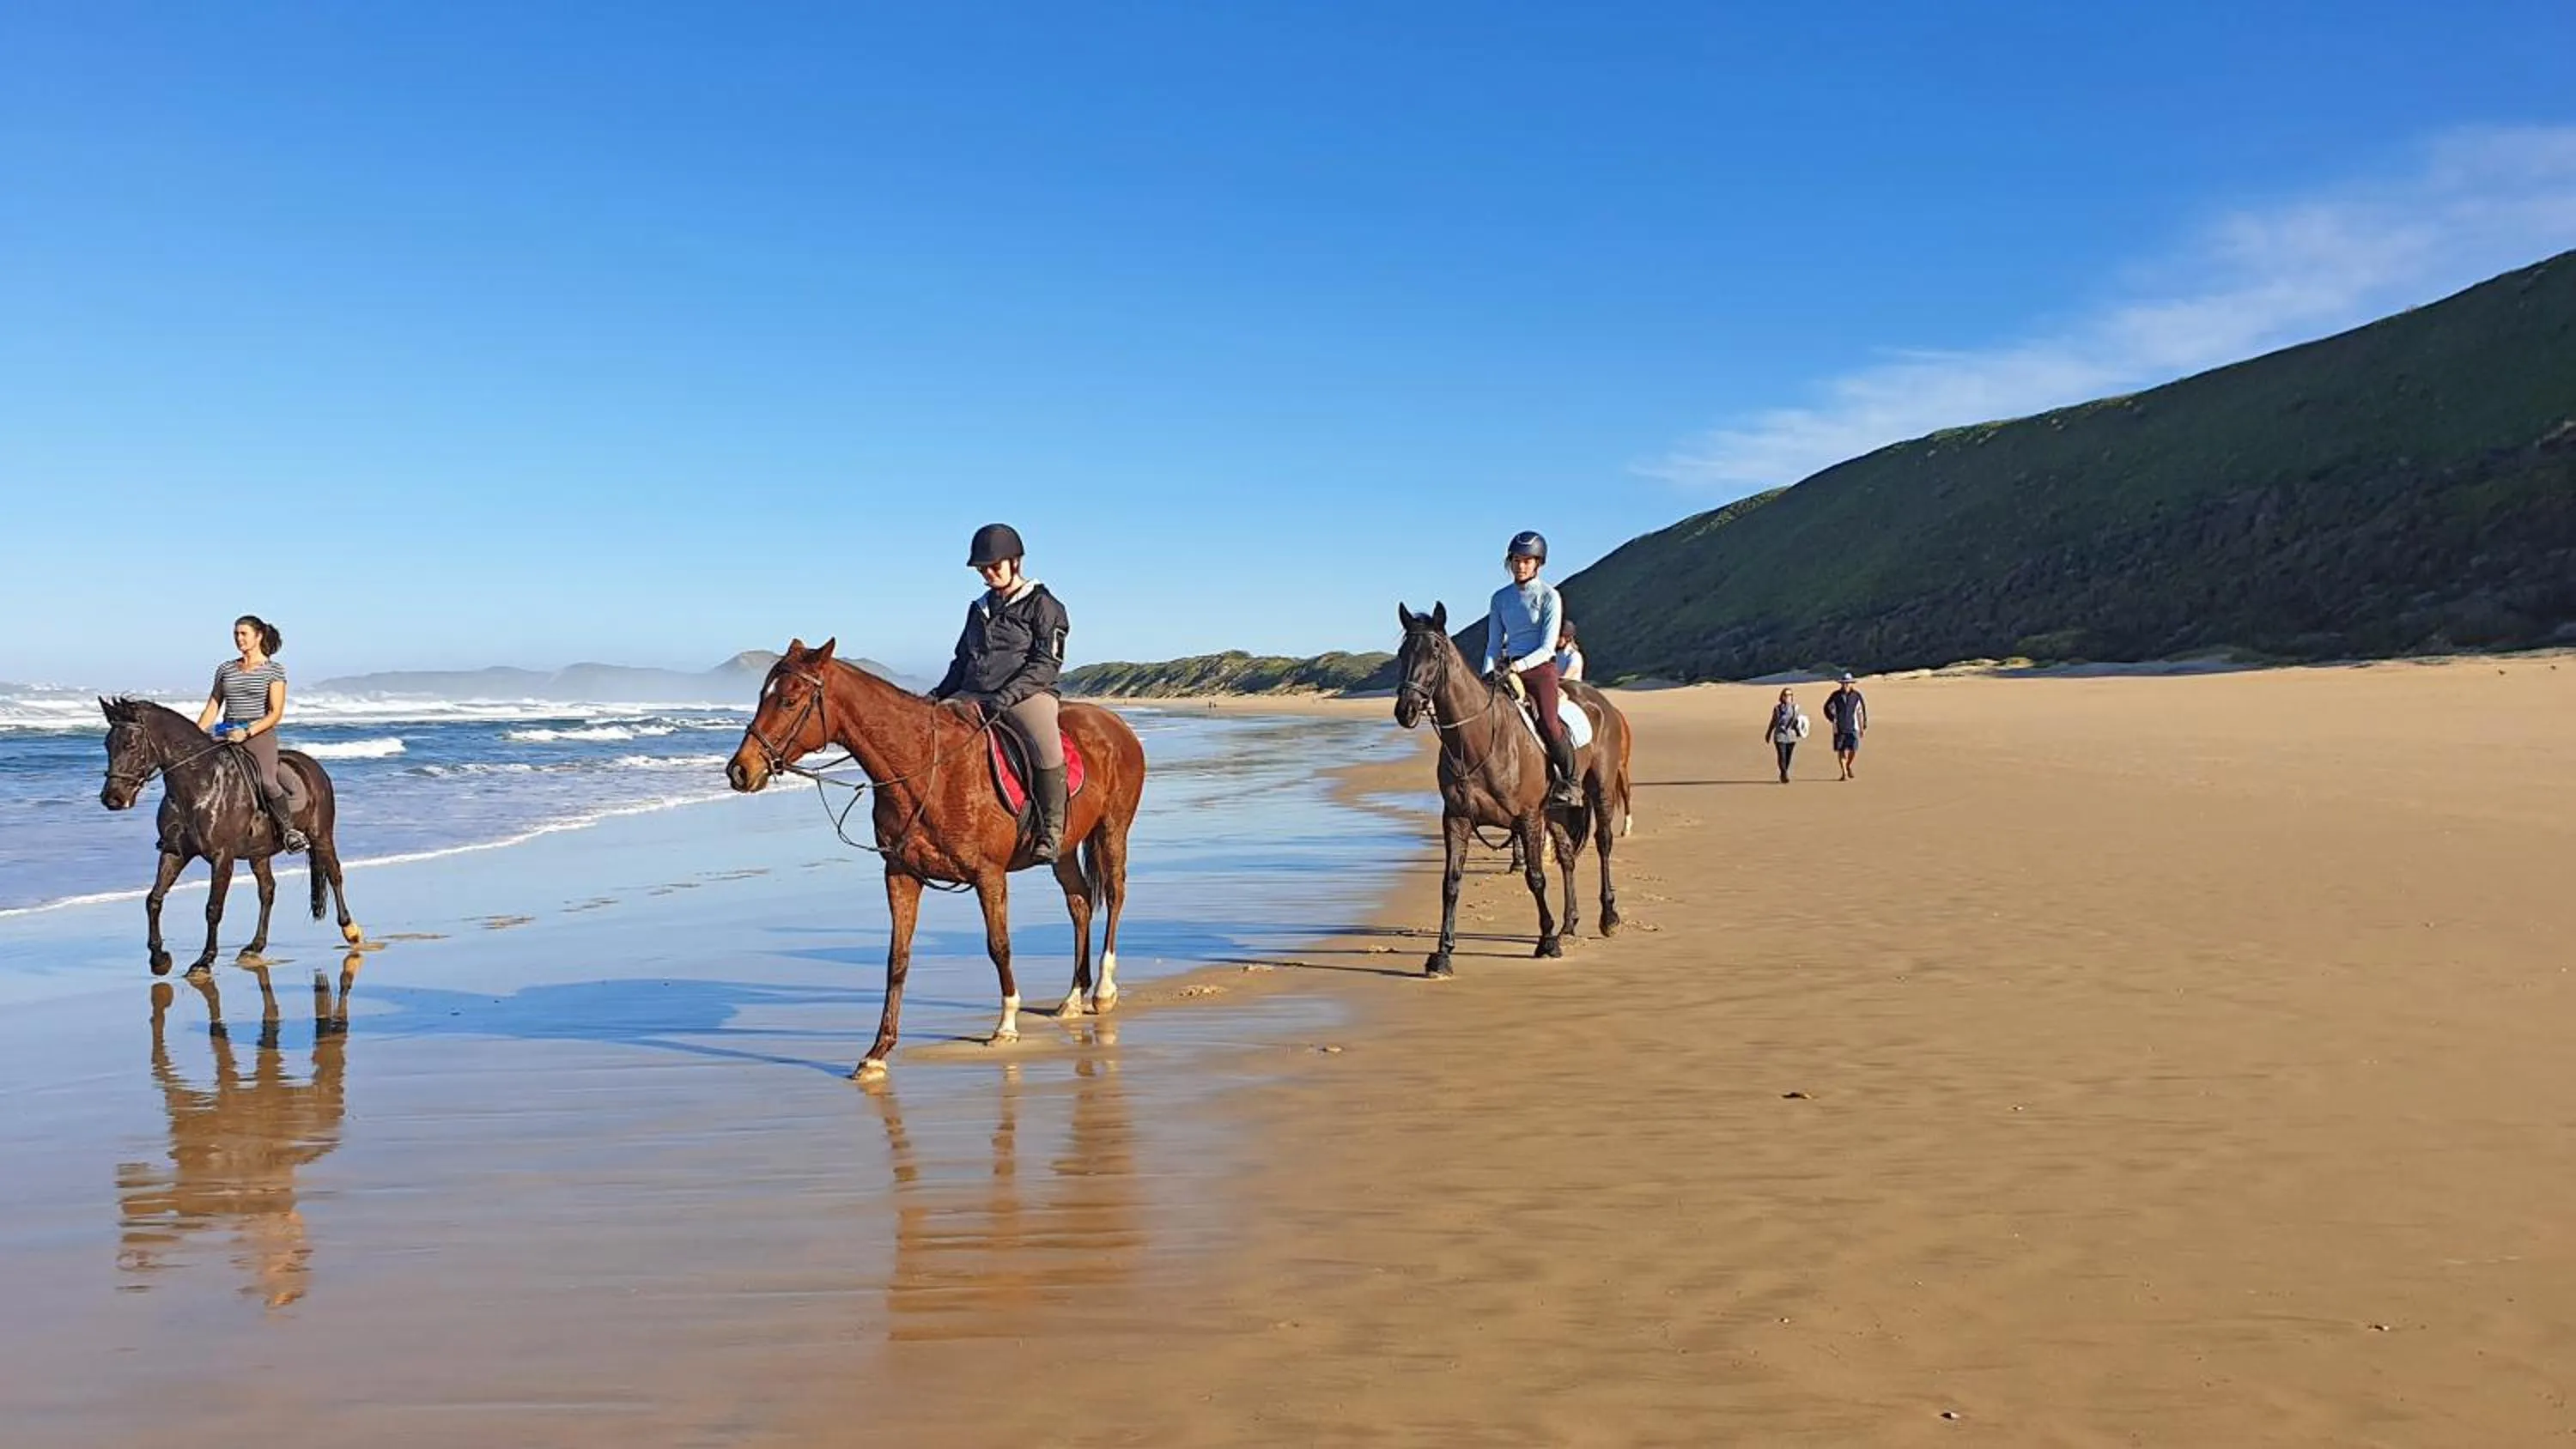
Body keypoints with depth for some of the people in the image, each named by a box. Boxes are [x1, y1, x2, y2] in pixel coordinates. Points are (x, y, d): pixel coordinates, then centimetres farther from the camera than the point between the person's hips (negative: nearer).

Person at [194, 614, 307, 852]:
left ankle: (289, 830, -13)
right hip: (226, 734, 5)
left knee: (267, 782, -28)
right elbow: (212, 708, 16)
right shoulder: (225, 669, 16)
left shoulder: (274, 670, 2)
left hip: (260, 734, -5)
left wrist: (247, 732, -17)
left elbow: (275, 713, -5)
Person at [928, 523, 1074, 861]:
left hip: (1027, 694, -6)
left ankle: (1052, 830, -24)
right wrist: (937, 695, 8)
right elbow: (962, 660, 26)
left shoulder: (1042, 605, 0)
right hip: (972, 695, 7)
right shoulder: (979, 608, 21)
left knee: (1045, 743, -35)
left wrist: (1005, 697, -21)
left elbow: (1047, 664, -9)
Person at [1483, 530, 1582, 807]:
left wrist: (1518, 665, -21)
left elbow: (1548, 647, -9)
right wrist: (1489, 674, -4)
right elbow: (1494, 644, 13)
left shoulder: (1549, 596, -3)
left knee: (1549, 724, -21)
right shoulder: (1501, 597, 11)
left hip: (1540, 668, -5)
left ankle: (1569, 783, -3)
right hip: (1509, 670, 5)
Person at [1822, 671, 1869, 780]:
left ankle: (1849, 766, 18)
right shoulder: (1835, 696, -2)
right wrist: (1833, 719, 5)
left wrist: (1863, 727, 9)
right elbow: (1827, 708, 14)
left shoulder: (1856, 695, -1)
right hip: (1839, 728, 0)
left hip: (1852, 728, 0)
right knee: (1840, 751, -1)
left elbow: (1861, 712, 8)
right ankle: (1844, 772, 11)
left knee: (1854, 750, -10)